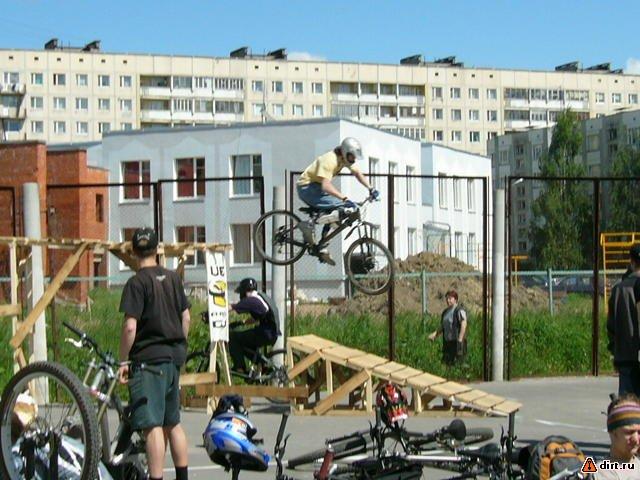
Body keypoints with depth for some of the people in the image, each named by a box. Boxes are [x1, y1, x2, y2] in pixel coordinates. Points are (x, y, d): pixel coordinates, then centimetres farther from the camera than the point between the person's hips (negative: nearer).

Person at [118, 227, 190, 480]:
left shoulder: (137, 282, -11)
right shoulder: (173, 277, 10)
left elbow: (130, 327, -17)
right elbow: (186, 318, 14)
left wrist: (123, 360, -9)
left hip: (148, 358, -7)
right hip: (173, 358, 7)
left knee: (152, 426, -8)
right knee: (173, 423, 17)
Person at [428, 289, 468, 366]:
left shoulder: (459, 310, -10)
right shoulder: (445, 312, 15)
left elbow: (464, 324, -20)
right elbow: (442, 326, 22)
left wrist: (460, 339, -25)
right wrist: (435, 334, 5)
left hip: (456, 342, -8)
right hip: (447, 341, 8)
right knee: (446, 362, 8)